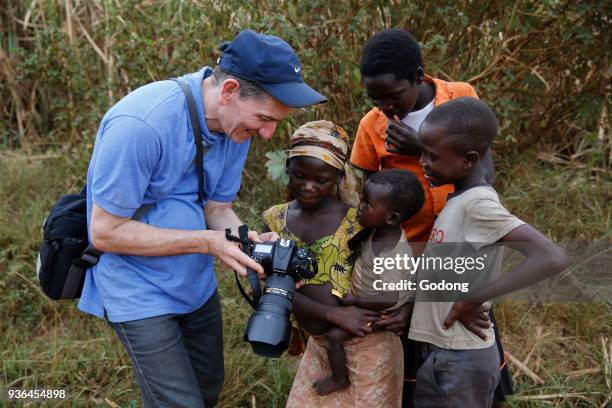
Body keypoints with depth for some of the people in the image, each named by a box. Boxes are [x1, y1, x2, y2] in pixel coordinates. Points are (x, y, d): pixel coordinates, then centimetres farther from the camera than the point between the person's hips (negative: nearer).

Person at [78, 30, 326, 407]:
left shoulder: (237, 121, -8)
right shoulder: (141, 124, -30)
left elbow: (217, 208, 2)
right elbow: (105, 231, -24)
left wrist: (253, 241, -19)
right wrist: (207, 242, -26)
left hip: (198, 286, 7)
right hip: (142, 294, -7)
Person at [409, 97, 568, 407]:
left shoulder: (478, 205, -21)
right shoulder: (461, 199, 4)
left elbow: (551, 258, -29)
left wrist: (475, 296, -24)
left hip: (458, 360, -8)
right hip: (445, 352, 8)